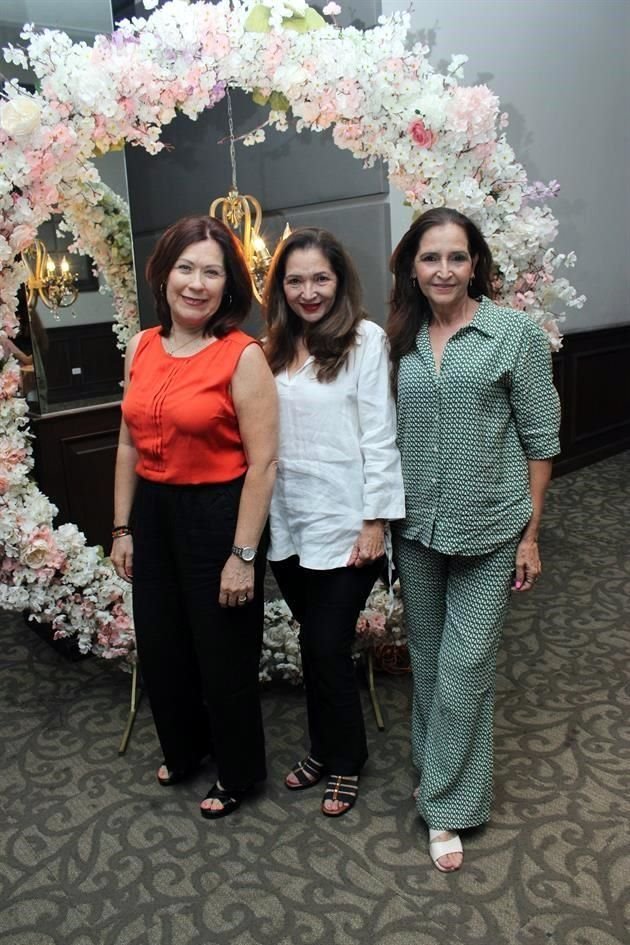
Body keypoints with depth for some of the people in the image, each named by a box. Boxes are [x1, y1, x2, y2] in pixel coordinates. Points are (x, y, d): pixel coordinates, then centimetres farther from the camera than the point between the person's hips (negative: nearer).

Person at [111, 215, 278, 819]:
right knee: (160, 647, 20)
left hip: (216, 515, -6)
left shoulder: (243, 356, -15)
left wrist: (243, 556, -17)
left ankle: (238, 772, 36)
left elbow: (262, 463, -17)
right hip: (153, 513, 6)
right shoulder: (141, 348, 3)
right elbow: (129, 444, 10)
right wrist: (122, 528, 10)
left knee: (223, 652, 11)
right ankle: (184, 748, 47)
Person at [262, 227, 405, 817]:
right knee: (315, 642, 16)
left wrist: (375, 522, -12)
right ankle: (324, 748, 35)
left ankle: (345, 761, 25)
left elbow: (379, 437, -10)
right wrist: (263, 516, 7)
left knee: (326, 646, 2)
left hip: (342, 524, -5)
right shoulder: (276, 348, 9)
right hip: (288, 524, 5)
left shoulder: (365, 341, -8)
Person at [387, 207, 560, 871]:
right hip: (415, 528, 4)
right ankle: (435, 772, 36)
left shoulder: (516, 334, -6)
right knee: (426, 660, 15)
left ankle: (447, 806, 15)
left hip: (487, 530, -4)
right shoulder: (400, 340, 5)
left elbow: (540, 438, -4)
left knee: (465, 666, -1)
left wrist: (530, 533, -5)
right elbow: (386, 434, 9)